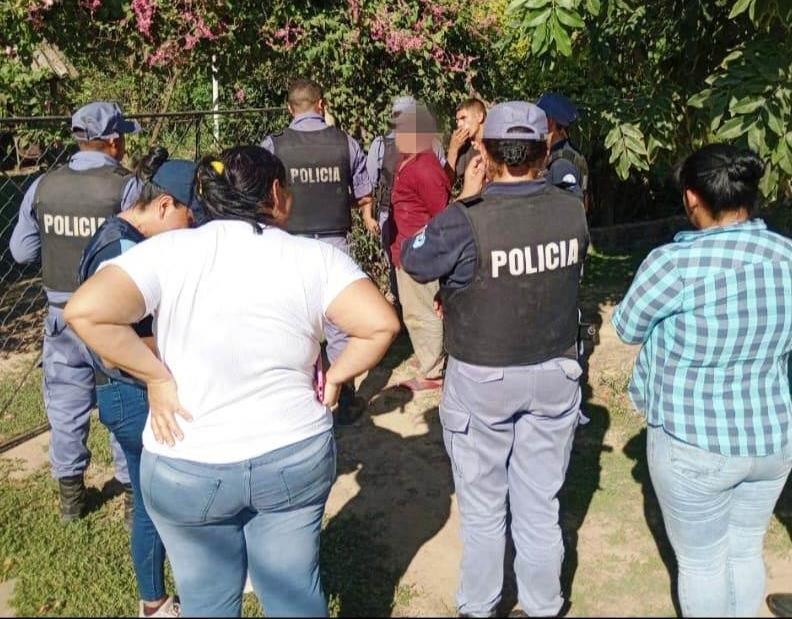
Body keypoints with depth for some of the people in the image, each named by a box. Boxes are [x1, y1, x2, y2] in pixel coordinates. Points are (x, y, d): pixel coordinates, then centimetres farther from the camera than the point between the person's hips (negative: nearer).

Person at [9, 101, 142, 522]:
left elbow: (21, 251, 4)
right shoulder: (128, 188, -15)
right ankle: (134, 492, 21)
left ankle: (70, 496, 30)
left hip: (63, 315, 4)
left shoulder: (43, 187, -2)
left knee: (66, 405, 17)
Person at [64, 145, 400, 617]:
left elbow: (85, 312, -20)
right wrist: (336, 376, -1)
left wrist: (156, 376, -10)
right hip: (295, 458, 1)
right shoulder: (315, 257, -8)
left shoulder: (169, 250, -10)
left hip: (186, 470, 0)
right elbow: (381, 324, -17)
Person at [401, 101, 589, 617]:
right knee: (541, 506, 17)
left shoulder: (467, 220, -22)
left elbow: (413, 261, -4)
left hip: (482, 380, -3)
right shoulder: (573, 211, -8)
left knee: (483, 508, 15)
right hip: (554, 375, 4)